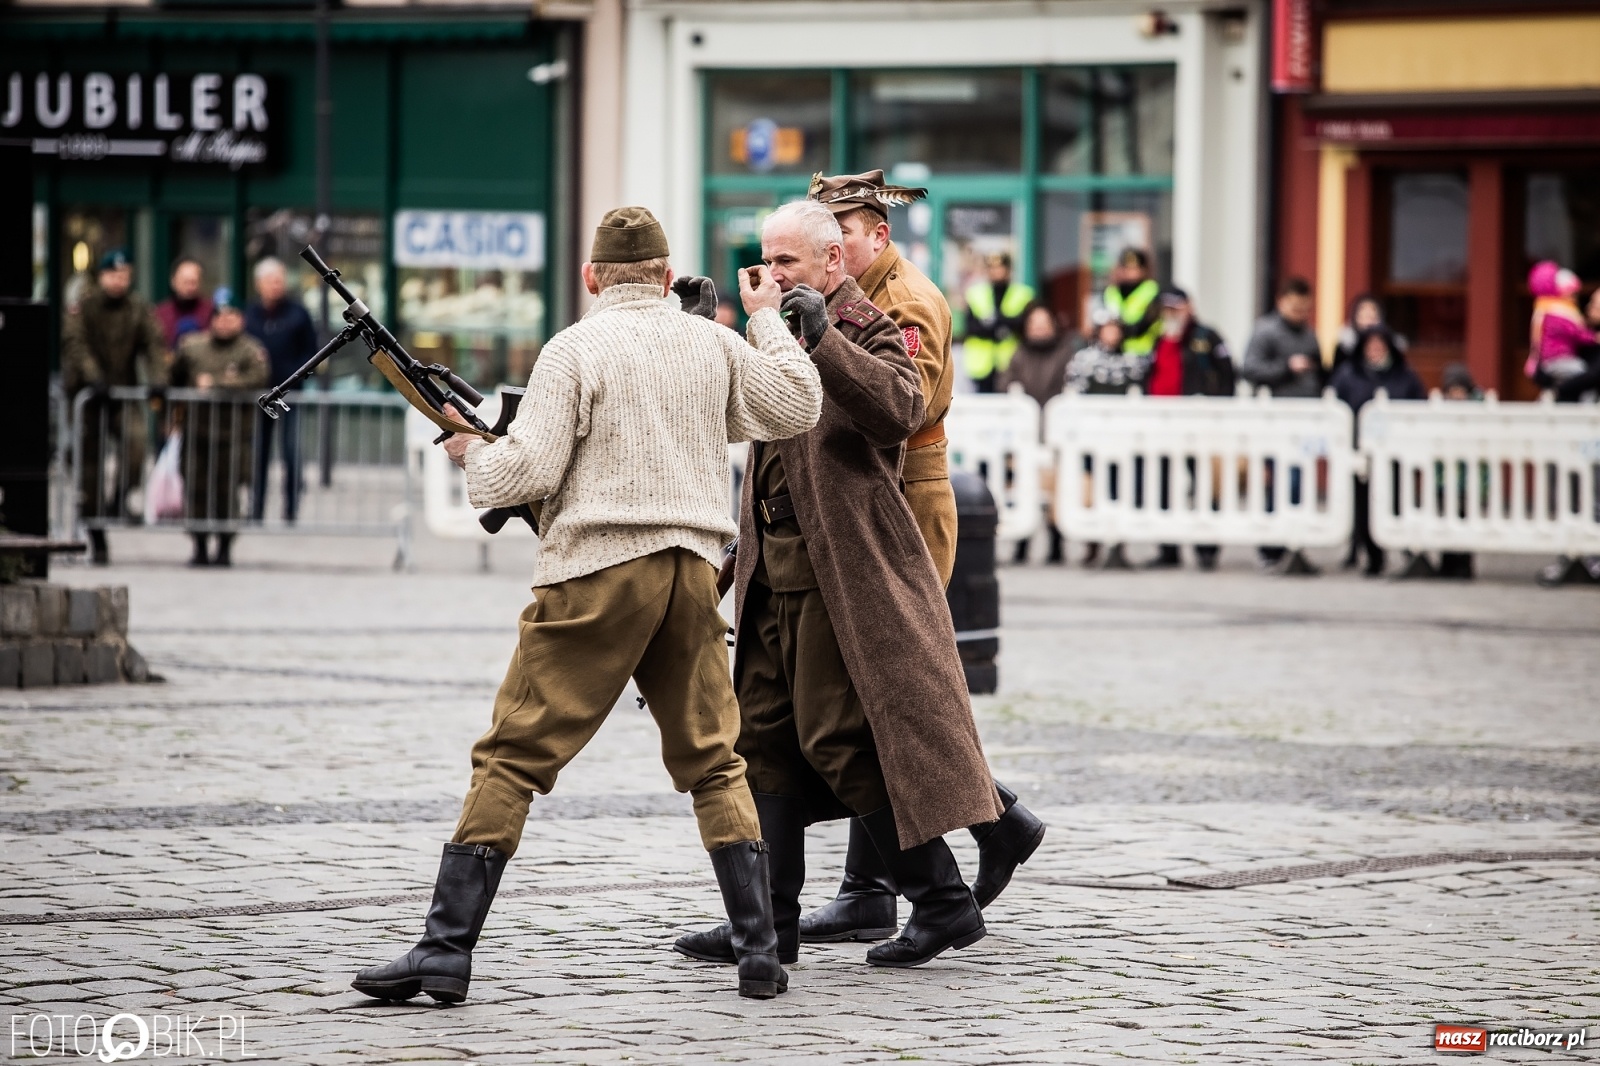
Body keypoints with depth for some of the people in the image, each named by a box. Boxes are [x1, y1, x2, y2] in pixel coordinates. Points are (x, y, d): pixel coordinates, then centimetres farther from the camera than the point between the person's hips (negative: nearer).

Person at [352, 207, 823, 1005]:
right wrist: (769, 322, 29)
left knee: (511, 759, -1)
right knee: (713, 765, 14)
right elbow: (797, 408, 18)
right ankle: (759, 954, 8)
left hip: (598, 573, -4)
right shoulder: (713, 343, 9)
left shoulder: (575, 349, -3)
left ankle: (447, 951, -6)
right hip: (690, 569, 4)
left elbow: (529, 470, -10)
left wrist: (468, 453, 10)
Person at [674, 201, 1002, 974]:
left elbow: (900, 409, -27)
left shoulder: (868, 335, -7)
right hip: (779, 577, 9)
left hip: (844, 576, -9)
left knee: (846, 742, -9)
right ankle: (772, 919, 10)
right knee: (765, 740, 6)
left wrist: (823, 338, -33)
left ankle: (944, 902, 0)